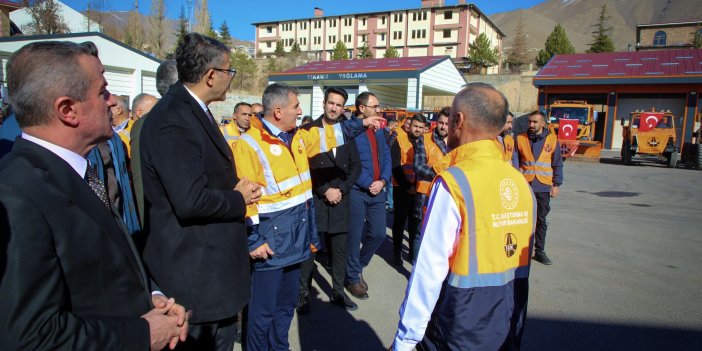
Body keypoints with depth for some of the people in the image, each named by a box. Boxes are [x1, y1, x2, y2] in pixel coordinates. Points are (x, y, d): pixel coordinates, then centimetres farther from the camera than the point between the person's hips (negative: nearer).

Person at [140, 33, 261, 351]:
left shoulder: (193, 110, 9)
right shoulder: (172, 120, -22)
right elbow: (191, 201, -29)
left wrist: (236, 186, -1)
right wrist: (239, 199, -12)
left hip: (214, 259, 10)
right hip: (196, 268, -10)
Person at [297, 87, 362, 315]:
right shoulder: (308, 130, 0)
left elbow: (355, 166, 9)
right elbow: (304, 166, -6)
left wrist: (341, 189, -4)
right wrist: (325, 190, -10)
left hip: (340, 200, 3)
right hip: (314, 199, -3)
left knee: (340, 249, 9)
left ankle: (338, 292, 24)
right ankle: (303, 294, 14)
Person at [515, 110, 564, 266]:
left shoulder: (552, 140, 1)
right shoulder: (521, 139, 0)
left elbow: (557, 165, 5)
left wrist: (556, 185, 1)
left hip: (543, 187, 1)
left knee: (541, 220, 10)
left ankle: (539, 251, 21)